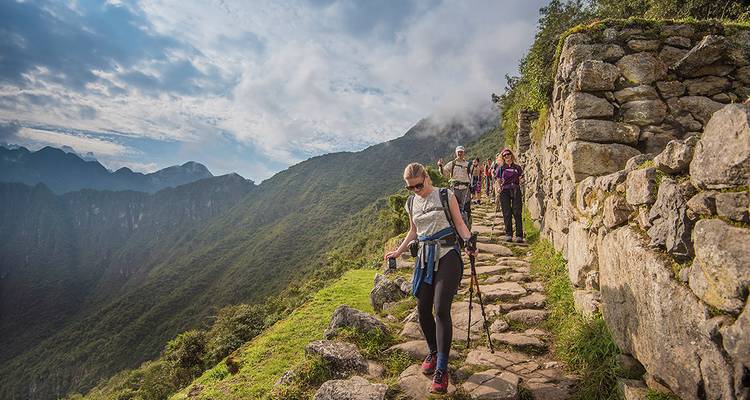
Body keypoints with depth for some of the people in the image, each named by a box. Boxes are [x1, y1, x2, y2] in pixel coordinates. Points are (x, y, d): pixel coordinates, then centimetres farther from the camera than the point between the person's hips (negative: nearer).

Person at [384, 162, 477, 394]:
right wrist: (398, 251, 21)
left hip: (447, 255, -5)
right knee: (423, 309, 5)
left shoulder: (446, 196, -3)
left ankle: (441, 370, -6)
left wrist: (469, 244, -17)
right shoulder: (411, 203, 11)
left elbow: (459, 223, 0)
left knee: (441, 309, -13)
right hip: (425, 257, 5)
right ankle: (434, 352, 30)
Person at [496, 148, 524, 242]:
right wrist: (498, 188, -6)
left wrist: (521, 181, -9)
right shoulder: (501, 168, 9)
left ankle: (519, 235, -6)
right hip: (504, 191, 0)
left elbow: (521, 180, 12)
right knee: (507, 213, 0)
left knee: (517, 213, -7)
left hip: (516, 190, 0)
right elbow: (498, 181, 10)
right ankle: (508, 234, 9)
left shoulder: (517, 167, 10)